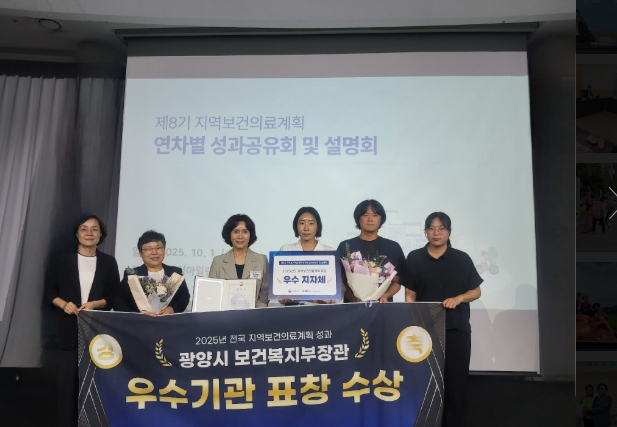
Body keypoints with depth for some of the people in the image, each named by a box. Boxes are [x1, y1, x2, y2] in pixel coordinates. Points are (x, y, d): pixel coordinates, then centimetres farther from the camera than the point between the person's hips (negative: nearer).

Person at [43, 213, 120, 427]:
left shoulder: (108, 262, 9)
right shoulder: (61, 260, 8)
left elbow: (114, 297, 6)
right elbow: (49, 293, 5)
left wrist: (95, 304, -11)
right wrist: (63, 304, -14)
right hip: (65, 331, 0)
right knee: (65, 380, -3)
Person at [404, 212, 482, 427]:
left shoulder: (462, 259, 4)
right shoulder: (414, 258, 3)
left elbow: (476, 291, 7)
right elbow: (410, 294, 3)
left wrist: (458, 298, -13)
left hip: (457, 328, 1)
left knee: (456, 380, 5)